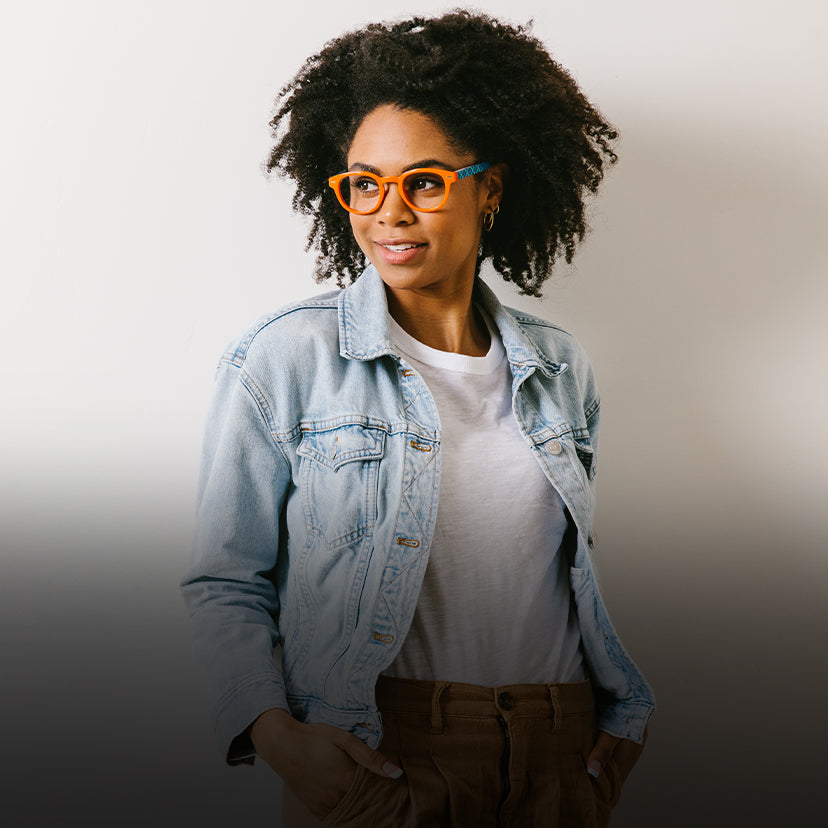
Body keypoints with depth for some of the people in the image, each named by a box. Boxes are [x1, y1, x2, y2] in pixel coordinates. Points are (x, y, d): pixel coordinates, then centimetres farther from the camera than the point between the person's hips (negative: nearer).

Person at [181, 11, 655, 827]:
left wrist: (621, 716, 6)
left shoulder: (559, 367, 6)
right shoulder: (285, 359, -7)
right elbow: (225, 583, -6)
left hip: (560, 756, 4)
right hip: (376, 759, -4)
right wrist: (275, 732, -19)